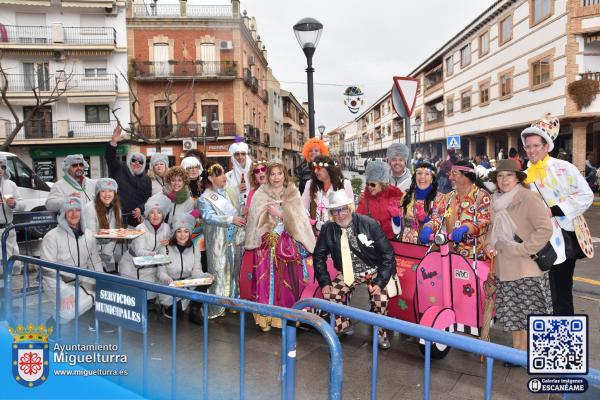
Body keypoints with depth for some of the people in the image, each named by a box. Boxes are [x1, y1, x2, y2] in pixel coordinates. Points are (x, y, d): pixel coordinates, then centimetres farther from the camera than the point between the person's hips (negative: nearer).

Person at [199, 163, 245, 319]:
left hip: (236, 238, 5)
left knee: (236, 270, 12)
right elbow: (209, 217, -18)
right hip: (218, 241, -5)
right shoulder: (205, 198, -5)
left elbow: (240, 211, 18)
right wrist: (231, 219, -27)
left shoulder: (232, 192, 10)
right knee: (219, 272, -1)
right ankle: (216, 308, 8)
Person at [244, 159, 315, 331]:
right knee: (267, 279, -10)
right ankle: (266, 318, -1)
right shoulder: (260, 194, 7)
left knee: (289, 280, -8)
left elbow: (298, 219, 1)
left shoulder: (293, 194, 10)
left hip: (289, 244, 1)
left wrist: (280, 213, -12)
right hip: (267, 244, -1)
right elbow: (256, 219, -2)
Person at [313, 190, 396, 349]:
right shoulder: (328, 229, -11)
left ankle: (380, 332, 5)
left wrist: (380, 282, -20)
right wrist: (324, 282, -8)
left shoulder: (370, 224, -20)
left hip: (374, 271, -3)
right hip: (348, 273, 3)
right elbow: (319, 256, 2)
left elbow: (388, 254, -15)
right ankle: (341, 327, 14)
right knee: (330, 294, -16)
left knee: (380, 299, -26)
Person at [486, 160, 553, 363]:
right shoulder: (496, 201, 10)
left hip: (527, 268, -6)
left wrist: (521, 250, -17)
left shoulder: (529, 198, -13)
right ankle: (516, 348, 27)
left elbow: (545, 229, -18)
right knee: (512, 311, 13)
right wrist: (490, 243, 5)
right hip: (504, 268, 7)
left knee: (526, 312, 2)